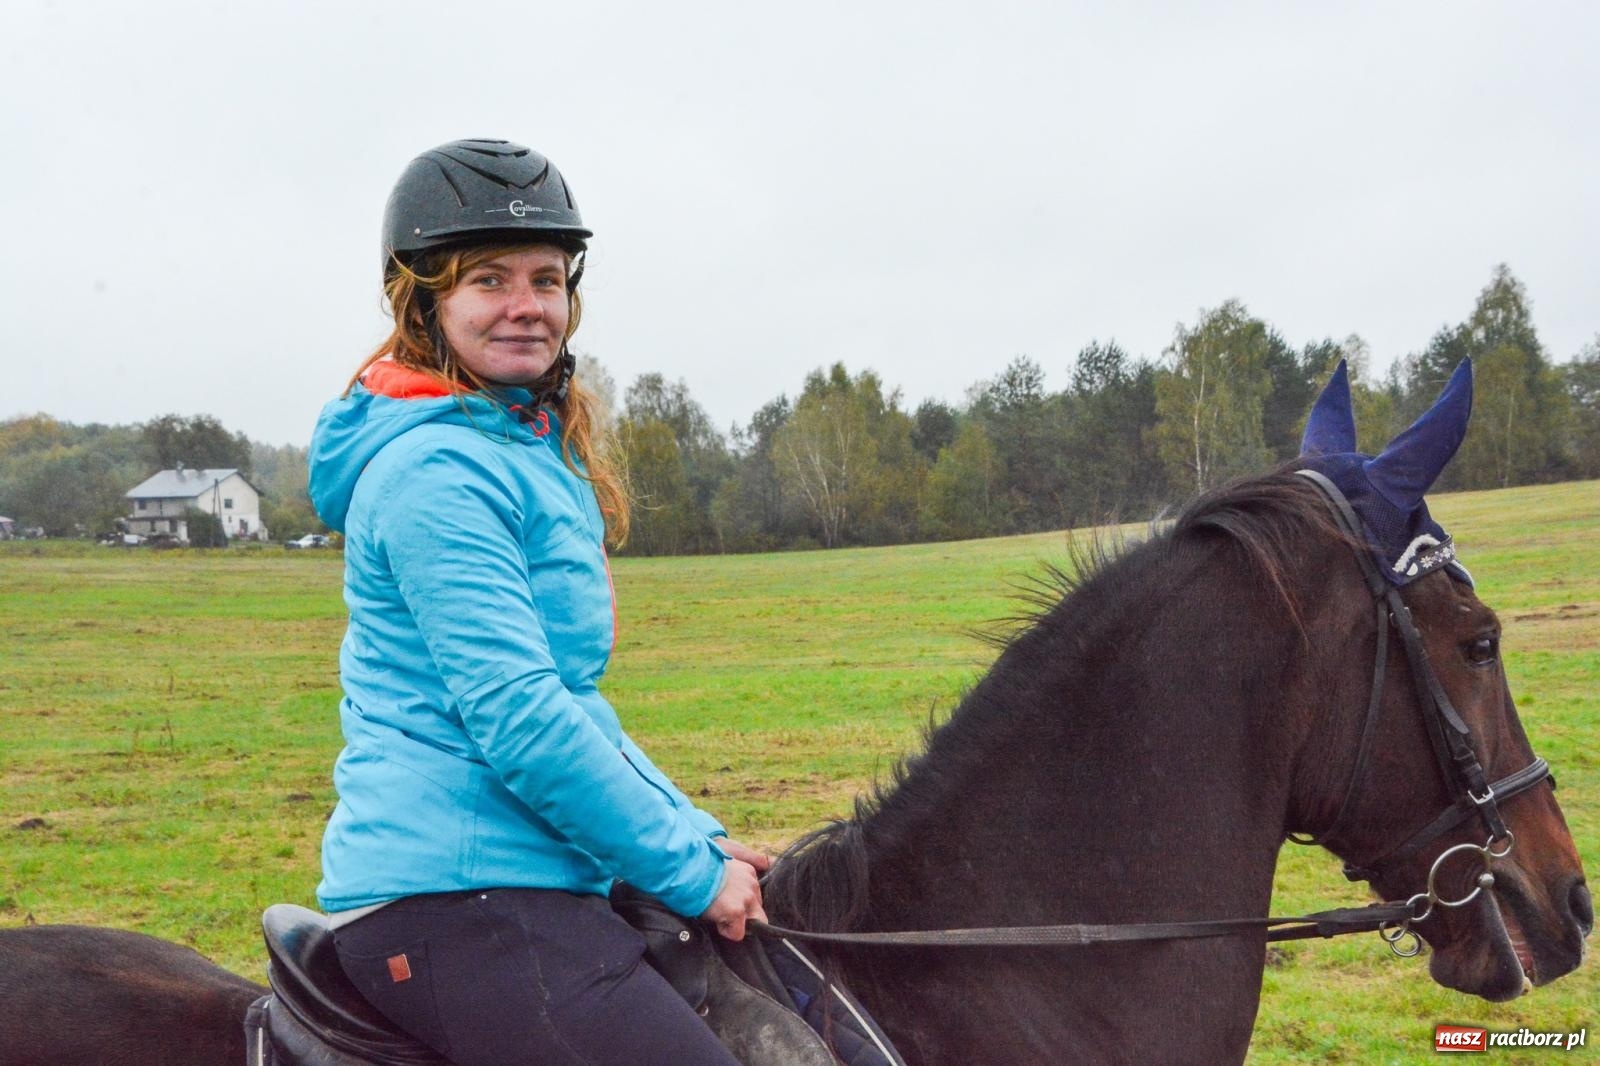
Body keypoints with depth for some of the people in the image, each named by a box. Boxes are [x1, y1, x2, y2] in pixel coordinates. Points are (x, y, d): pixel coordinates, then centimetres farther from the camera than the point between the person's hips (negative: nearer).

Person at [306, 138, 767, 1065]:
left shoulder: (531, 453, 16)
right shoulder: (438, 470, -14)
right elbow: (515, 717, -20)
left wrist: (701, 837, 11)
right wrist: (693, 871, -13)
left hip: (514, 884, 10)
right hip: (455, 895, -10)